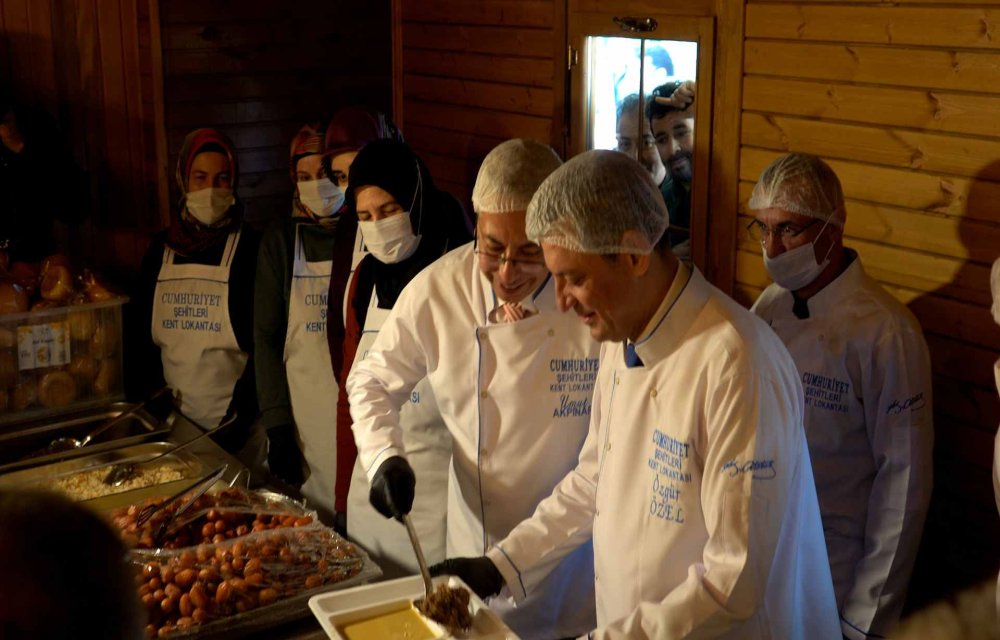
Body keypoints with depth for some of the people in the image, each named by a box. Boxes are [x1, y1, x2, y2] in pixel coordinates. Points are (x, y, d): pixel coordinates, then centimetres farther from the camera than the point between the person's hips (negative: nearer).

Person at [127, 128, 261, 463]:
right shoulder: (161, 247, 6)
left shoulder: (249, 247, -6)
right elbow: (139, 331, 11)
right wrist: (140, 399, 3)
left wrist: (242, 411, -15)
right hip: (174, 420, 4)